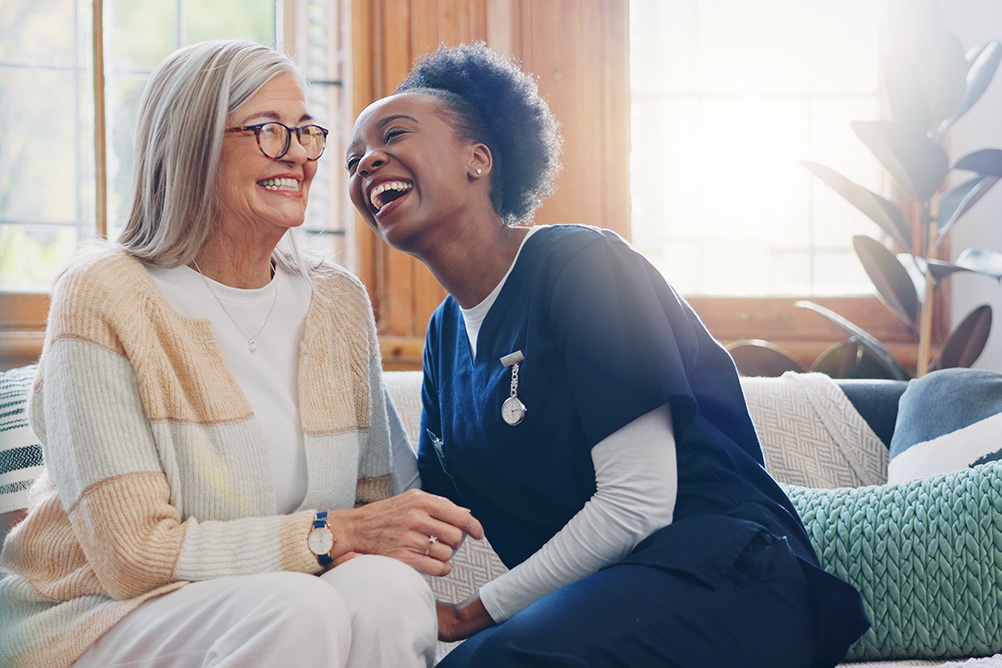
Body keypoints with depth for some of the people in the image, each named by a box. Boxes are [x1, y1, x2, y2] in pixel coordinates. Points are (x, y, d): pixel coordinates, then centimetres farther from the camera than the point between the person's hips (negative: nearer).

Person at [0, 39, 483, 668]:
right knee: (298, 609, -33)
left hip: (273, 611, 5)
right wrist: (335, 533, -22)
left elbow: (383, 491, 9)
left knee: (387, 588, -27)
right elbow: (132, 552, -16)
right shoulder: (104, 297, -11)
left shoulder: (340, 303, 7)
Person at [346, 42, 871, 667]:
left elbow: (636, 505, -15)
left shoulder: (582, 264, -9)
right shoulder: (446, 331, 14)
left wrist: (471, 614, -9)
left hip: (717, 577, -5)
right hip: (592, 603, 6)